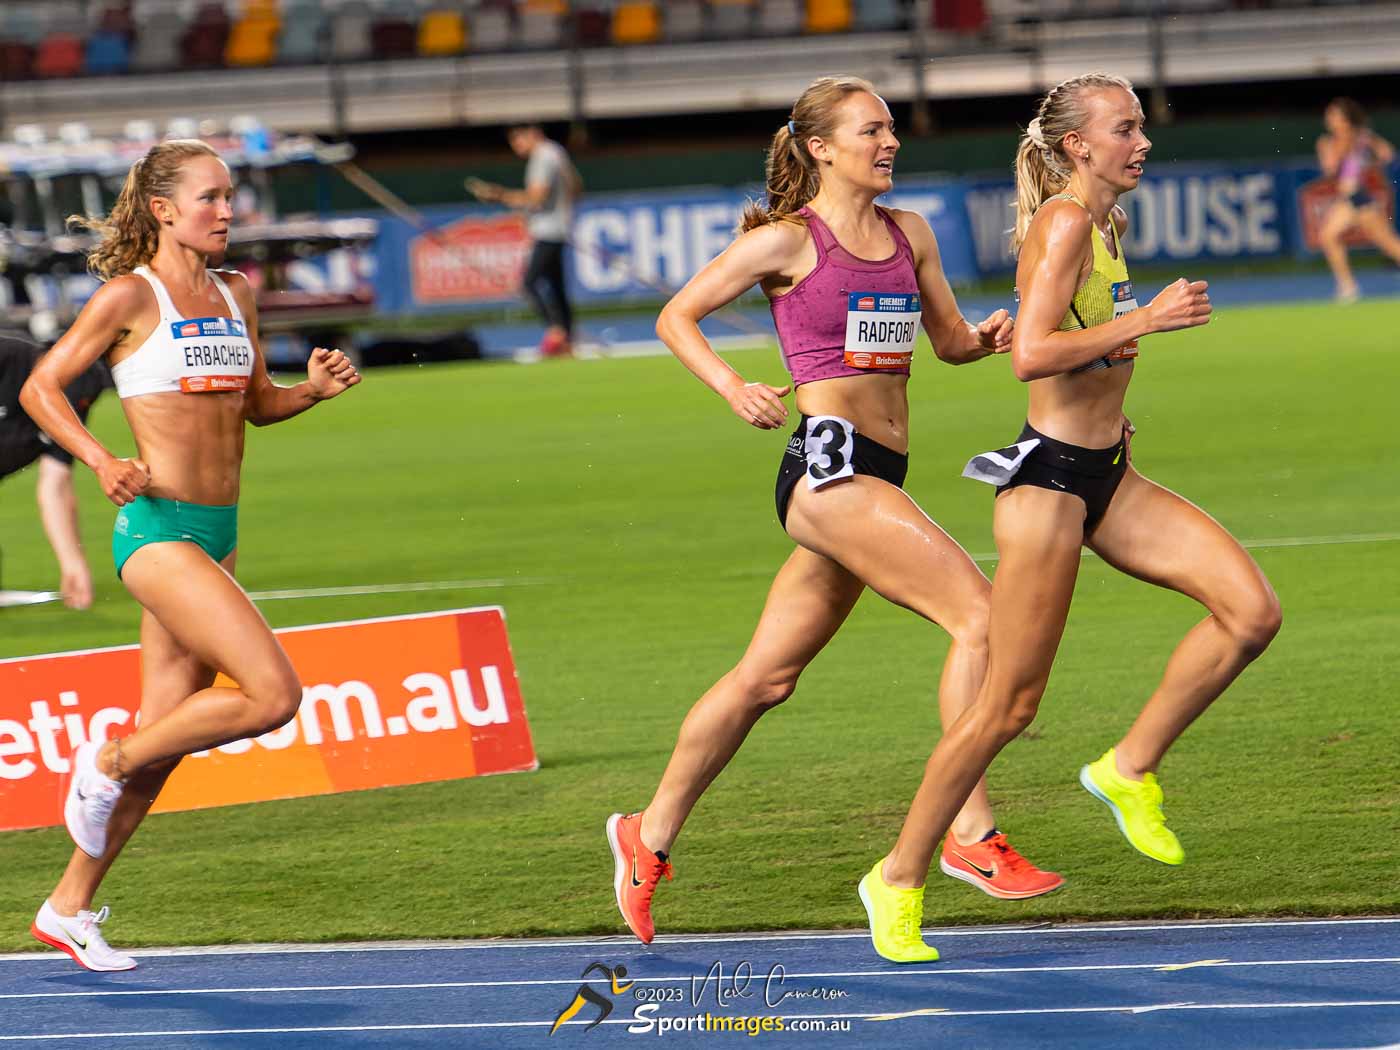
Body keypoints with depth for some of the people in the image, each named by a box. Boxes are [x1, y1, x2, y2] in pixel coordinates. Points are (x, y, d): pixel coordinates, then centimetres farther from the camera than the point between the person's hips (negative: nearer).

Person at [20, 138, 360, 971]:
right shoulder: (132, 296, -8)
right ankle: (107, 763, 1)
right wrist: (101, 460, -18)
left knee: (167, 734, 8)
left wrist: (315, 389, 3)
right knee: (273, 693, -18)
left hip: (217, 531, 8)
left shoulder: (235, 295, 13)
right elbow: (41, 387, -4)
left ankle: (69, 908, 18)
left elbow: (256, 404, 23)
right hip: (157, 528, -8)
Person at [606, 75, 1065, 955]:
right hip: (829, 461, -7)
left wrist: (989, 337, -2)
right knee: (978, 611, -19)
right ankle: (971, 835, -18)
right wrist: (734, 388, -12)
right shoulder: (788, 241, -3)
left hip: (877, 476, 7)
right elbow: (676, 317, 4)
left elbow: (950, 340, 21)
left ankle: (650, 837, 25)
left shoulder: (908, 235, 15)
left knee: (767, 678, 13)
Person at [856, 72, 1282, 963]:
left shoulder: (1105, 224, 12)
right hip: (1049, 481, -8)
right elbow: (1029, 354, -26)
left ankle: (1131, 769, 5)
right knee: (1008, 706, -4)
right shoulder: (1064, 223, -15)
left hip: (1108, 478, 8)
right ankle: (900, 879, 10)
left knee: (1252, 611, -9)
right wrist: (1146, 320, -24)